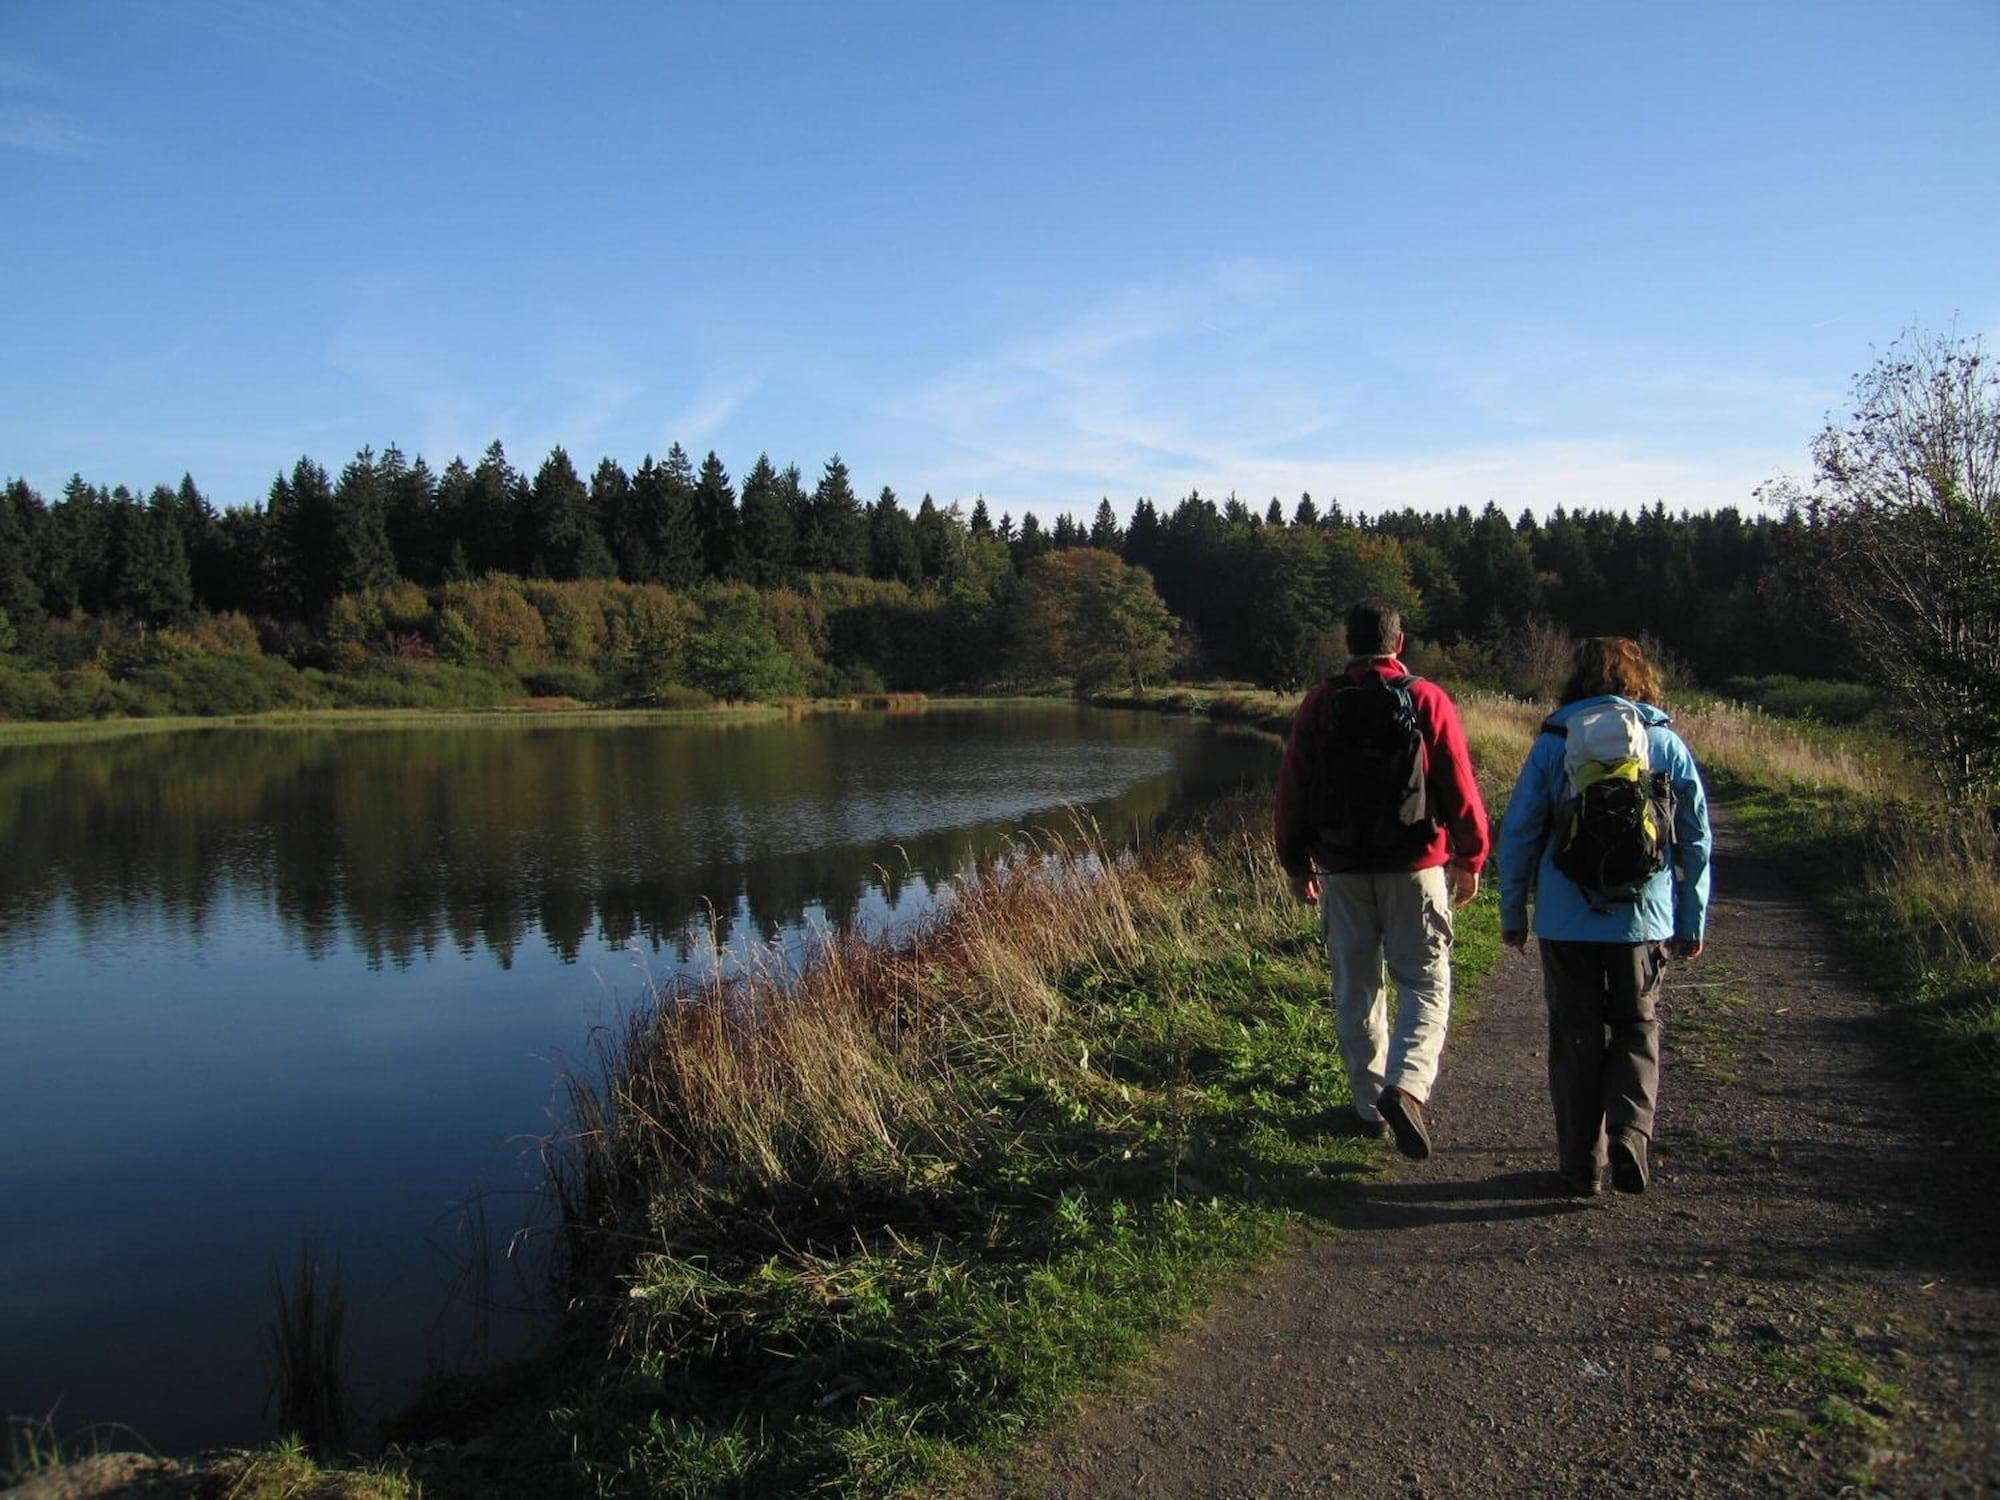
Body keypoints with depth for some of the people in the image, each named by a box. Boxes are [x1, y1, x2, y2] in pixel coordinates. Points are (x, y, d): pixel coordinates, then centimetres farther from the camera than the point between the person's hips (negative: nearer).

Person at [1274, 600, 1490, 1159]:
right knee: (1426, 985, 4)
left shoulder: (1318, 705, 2)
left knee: (1355, 989, 12)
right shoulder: (1428, 701, -5)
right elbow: (1460, 790, -5)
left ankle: (1369, 1103, 18)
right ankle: (1406, 1086, -16)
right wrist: (1469, 861, 6)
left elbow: (1291, 791, 5)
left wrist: (1296, 863, 16)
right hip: (1415, 867, -2)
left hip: (1342, 870, 3)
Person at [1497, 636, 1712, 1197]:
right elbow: (1696, 838, 6)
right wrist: (1692, 922, 13)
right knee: (1637, 1030, 17)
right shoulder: (1668, 744, 3)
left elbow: (1517, 832, 0)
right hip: (1644, 920, 1)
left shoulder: (1553, 743, -1)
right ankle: (1630, 1134, -2)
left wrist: (1513, 913, 9)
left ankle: (1581, 1165, 14)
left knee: (1576, 1039, 10)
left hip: (1567, 921, -1)